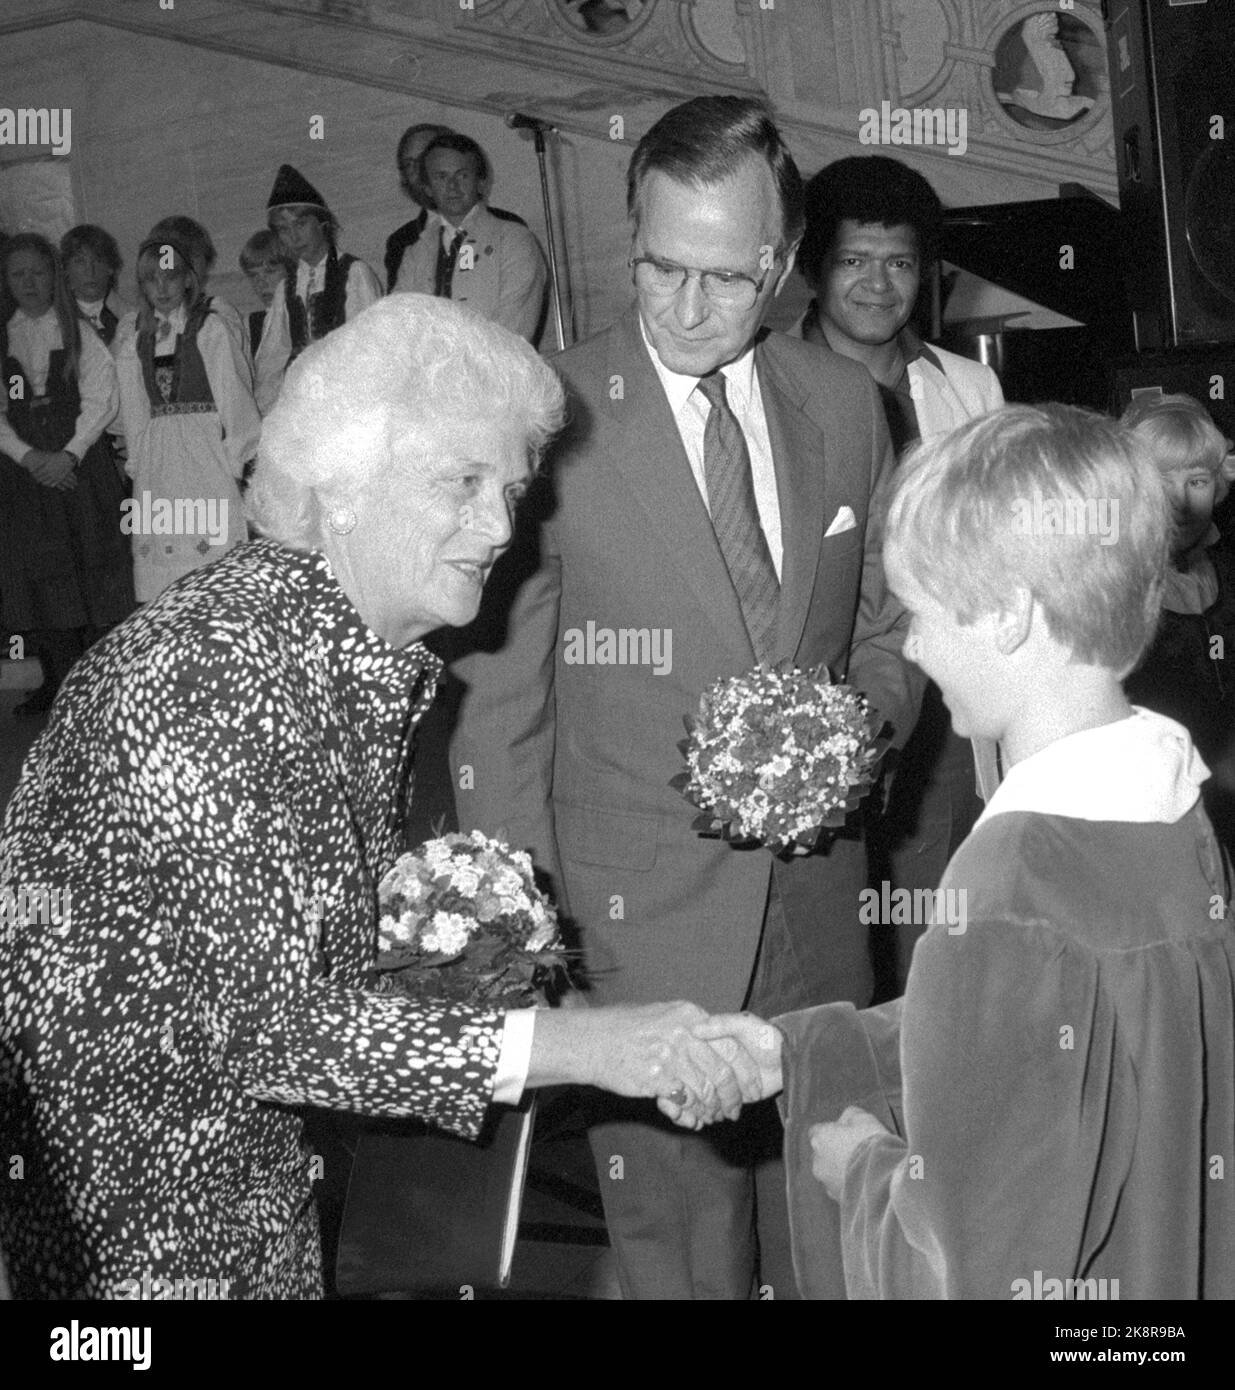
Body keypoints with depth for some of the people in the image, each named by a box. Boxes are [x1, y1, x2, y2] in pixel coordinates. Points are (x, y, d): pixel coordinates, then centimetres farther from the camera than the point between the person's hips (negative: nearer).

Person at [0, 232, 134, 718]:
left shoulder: (79, 332, 5)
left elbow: (100, 400, -3)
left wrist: (69, 455, -14)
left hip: (80, 464, -2)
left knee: (92, 569, -5)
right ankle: (59, 683, 9)